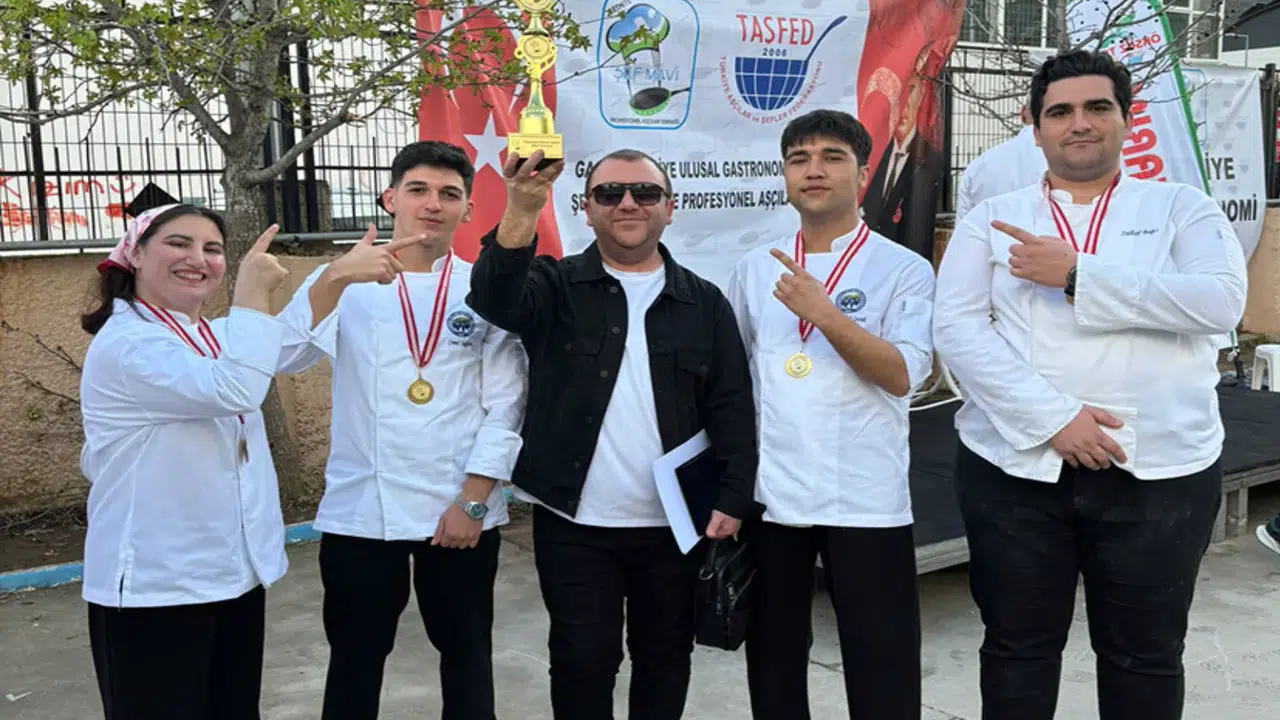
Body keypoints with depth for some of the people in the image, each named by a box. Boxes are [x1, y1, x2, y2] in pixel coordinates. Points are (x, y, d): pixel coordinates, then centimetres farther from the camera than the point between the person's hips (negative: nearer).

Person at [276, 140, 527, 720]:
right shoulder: (346, 283, 1)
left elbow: (504, 406, -2)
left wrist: (473, 500, -9)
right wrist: (334, 278, -34)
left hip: (462, 509, 0)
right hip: (359, 510, 0)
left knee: (465, 652, 13)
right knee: (355, 657, 13)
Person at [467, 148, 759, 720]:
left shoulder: (704, 303, 5)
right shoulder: (557, 287, 0)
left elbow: (732, 408, 3)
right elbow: (495, 300, -22)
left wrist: (733, 500, -6)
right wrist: (521, 212, -37)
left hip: (676, 524, 2)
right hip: (574, 523, -1)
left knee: (665, 661, 15)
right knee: (582, 662, 7)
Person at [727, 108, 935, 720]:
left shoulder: (904, 269, -3)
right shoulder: (754, 268, 8)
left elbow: (902, 375, -14)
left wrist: (823, 313, -24)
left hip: (866, 499, -3)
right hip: (767, 493, 4)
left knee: (880, 663, 4)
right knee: (773, 655, 16)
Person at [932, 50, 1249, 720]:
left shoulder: (1182, 207, 4)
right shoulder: (991, 218, 5)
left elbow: (1220, 300, -13)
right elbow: (956, 326, -6)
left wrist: (1077, 276, -19)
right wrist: (1051, 417, -17)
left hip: (1159, 471, 0)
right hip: (1014, 467, 1)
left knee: (1145, 653, 13)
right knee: (1017, 647, 12)